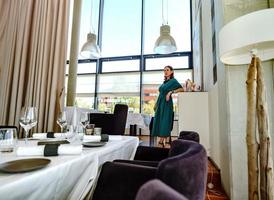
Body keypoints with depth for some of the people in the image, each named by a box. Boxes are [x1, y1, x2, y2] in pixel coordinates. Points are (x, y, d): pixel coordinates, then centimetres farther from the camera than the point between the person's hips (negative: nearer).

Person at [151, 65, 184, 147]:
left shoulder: (173, 81, -2)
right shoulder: (164, 82, 19)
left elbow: (182, 89, -13)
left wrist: (171, 92, -21)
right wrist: (156, 104, 17)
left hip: (166, 104, -7)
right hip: (160, 104, 8)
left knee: (164, 121, -7)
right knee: (158, 121, 4)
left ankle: (162, 141, -2)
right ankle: (161, 140, 10)